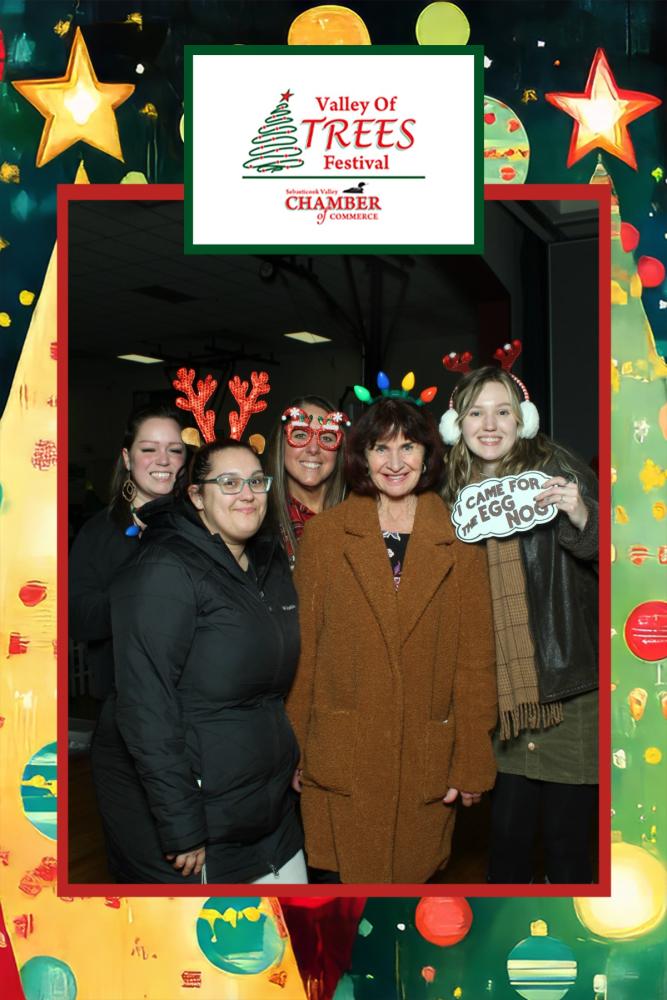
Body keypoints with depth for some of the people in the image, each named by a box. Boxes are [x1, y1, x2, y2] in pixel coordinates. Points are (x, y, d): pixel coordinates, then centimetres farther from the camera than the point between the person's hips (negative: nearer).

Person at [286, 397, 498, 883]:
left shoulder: (460, 542, 0)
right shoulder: (323, 535, 0)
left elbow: (476, 659, 1)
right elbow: (301, 648, 2)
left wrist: (472, 764, -1)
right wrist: (291, 751, 2)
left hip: (426, 760, 1)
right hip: (340, 759, 0)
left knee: (414, 872, 11)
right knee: (340, 872, 5)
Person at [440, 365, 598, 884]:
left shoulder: (558, 469, -6)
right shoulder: (456, 494, 8)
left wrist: (583, 519, -26)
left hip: (568, 690, -4)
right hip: (502, 696, 4)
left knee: (567, 842, 5)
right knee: (507, 836, 10)